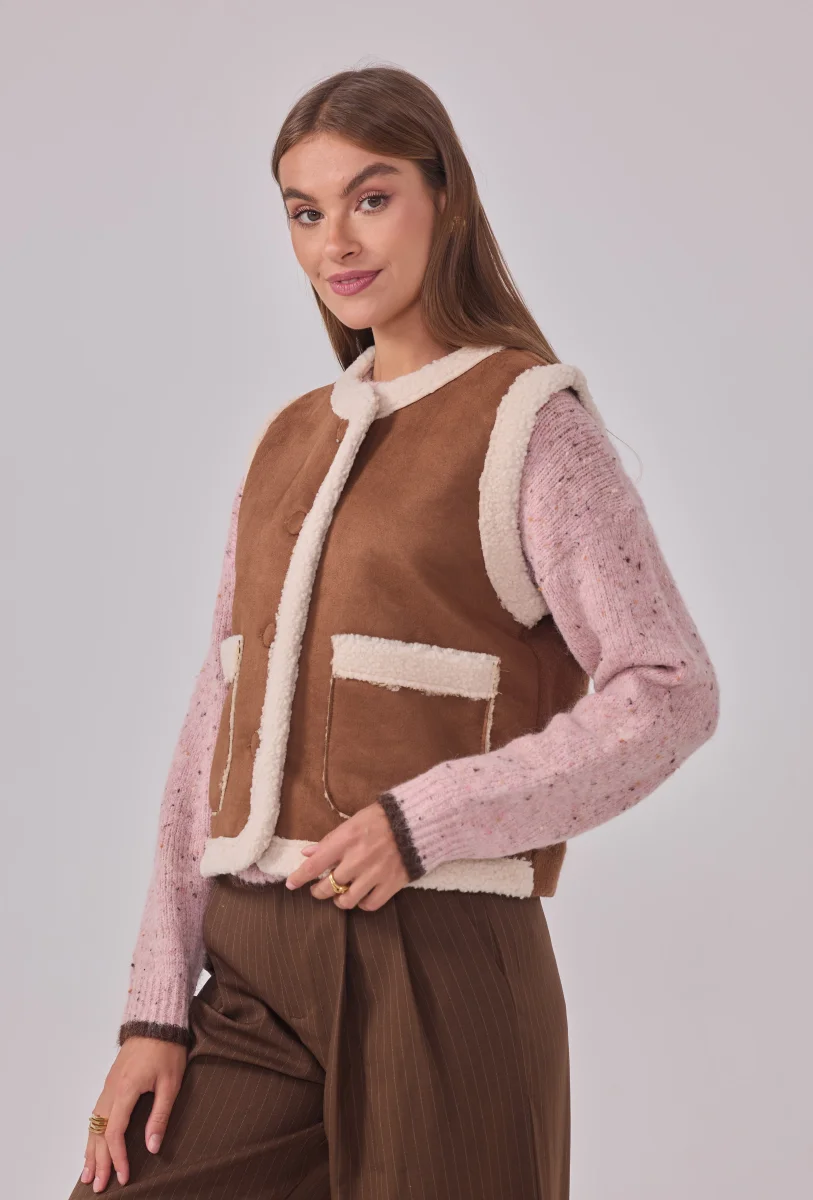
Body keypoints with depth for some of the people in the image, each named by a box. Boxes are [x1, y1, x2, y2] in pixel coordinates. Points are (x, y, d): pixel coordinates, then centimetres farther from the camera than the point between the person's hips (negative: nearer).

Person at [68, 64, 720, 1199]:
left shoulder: (527, 422, -2)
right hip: (255, 975, 5)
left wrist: (423, 821, -18)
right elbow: (218, 729, 12)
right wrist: (157, 1009, 6)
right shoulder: (290, 443, 15)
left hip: (436, 963, -5)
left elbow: (671, 691, -10)